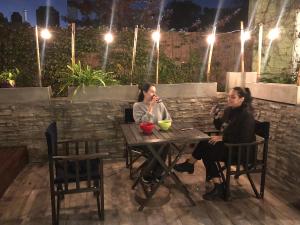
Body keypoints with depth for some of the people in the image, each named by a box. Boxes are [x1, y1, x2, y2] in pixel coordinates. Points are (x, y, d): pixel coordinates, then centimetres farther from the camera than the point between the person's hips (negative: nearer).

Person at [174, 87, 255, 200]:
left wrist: (222, 138, -22)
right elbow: (220, 128, 13)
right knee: (204, 144, -8)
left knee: (207, 153, -19)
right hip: (227, 143, 8)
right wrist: (216, 117, -7)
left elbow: (243, 139, -25)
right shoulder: (229, 110, 4)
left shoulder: (247, 115, -20)